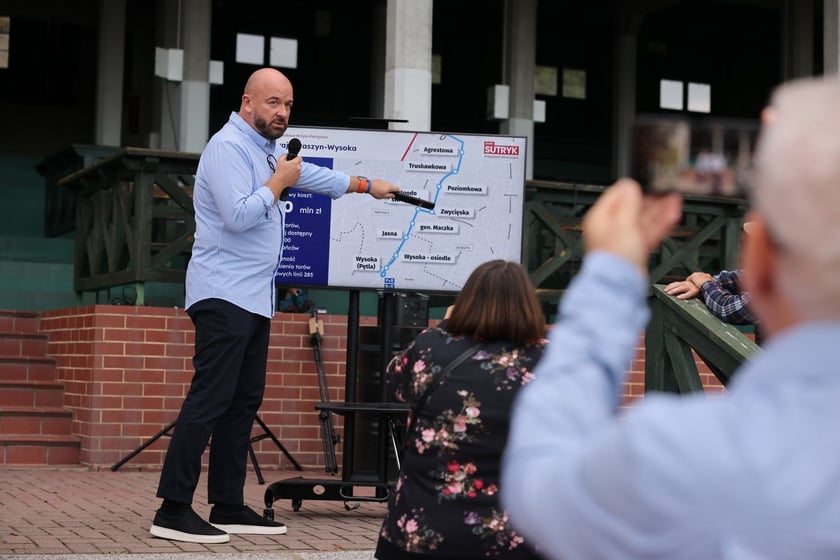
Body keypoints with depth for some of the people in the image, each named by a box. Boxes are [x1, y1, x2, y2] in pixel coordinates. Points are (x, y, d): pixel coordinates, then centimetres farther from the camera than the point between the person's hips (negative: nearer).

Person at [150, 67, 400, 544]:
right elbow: (239, 216, -22)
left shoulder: (267, 150, 20)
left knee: (244, 401, 8)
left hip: (255, 299, 10)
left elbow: (312, 174, 35)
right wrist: (278, 182, -9)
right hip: (225, 295, -10)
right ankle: (173, 511, -15)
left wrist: (368, 186, 43)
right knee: (210, 399, -14)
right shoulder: (229, 148, -11)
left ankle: (229, 508, 12)